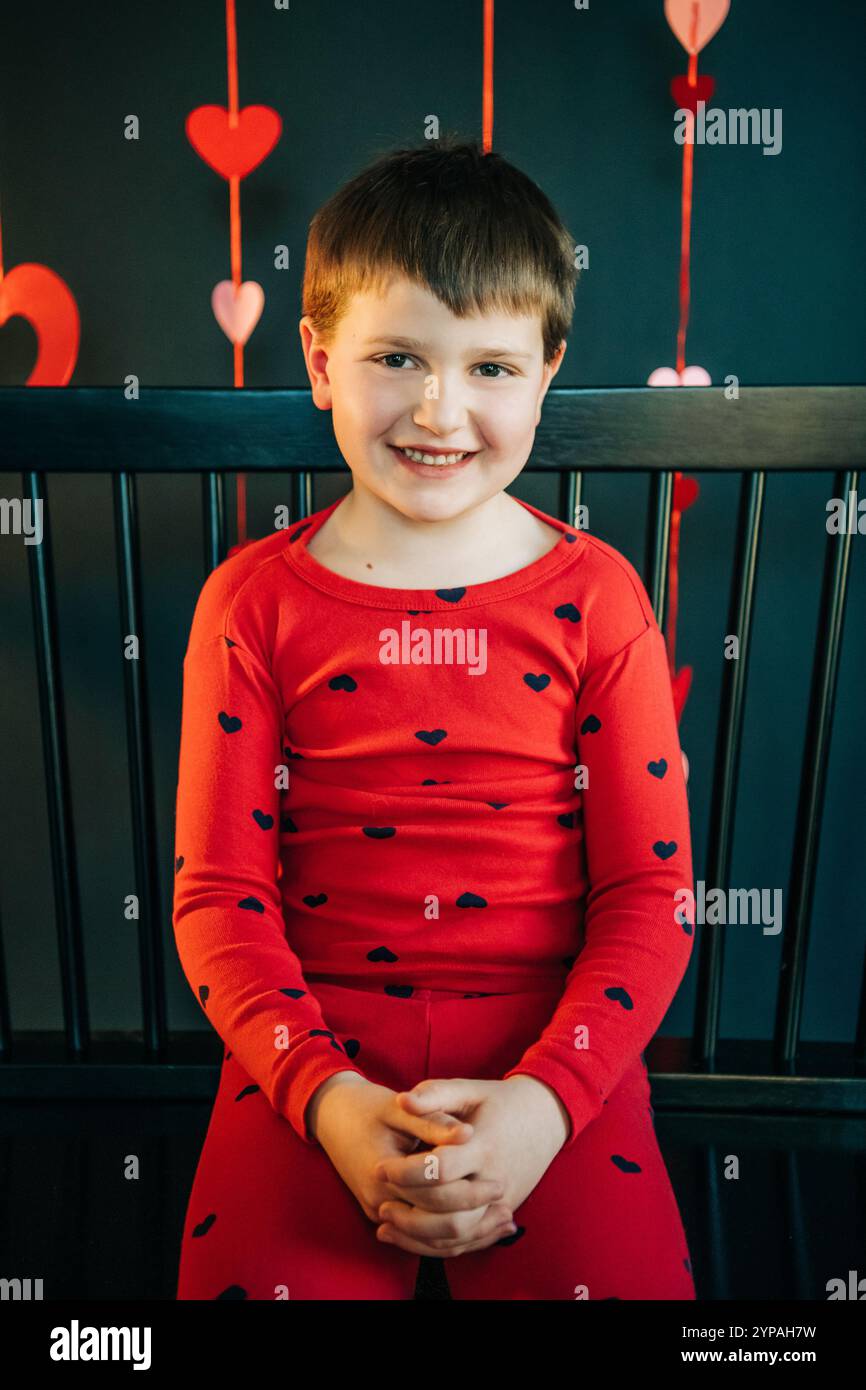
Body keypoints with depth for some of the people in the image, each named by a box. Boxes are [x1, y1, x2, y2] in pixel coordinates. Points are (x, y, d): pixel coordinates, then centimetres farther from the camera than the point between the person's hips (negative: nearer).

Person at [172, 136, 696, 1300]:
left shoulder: (595, 596, -2)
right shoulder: (254, 601, -2)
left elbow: (650, 891, -2)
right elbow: (220, 891, -2)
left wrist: (544, 1098, -15)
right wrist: (326, 1096, -15)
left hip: (548, 1039, 1)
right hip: (318, 1039, 1)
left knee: (621, 1274, -17)